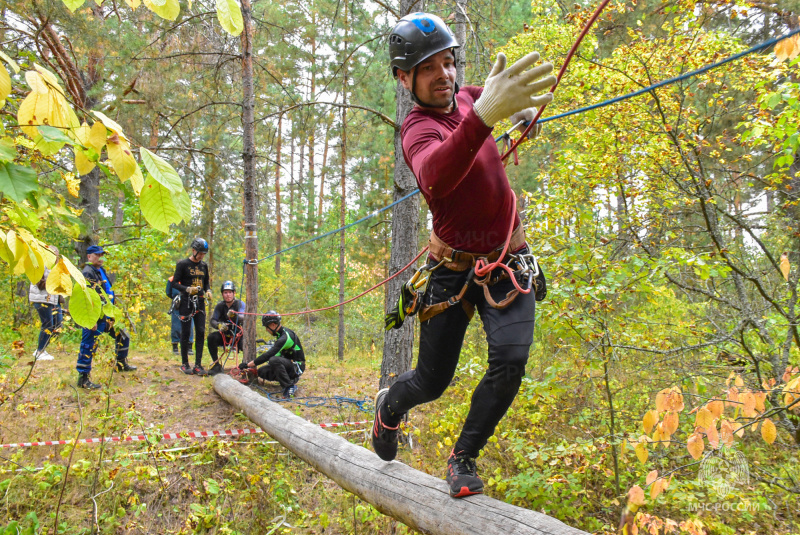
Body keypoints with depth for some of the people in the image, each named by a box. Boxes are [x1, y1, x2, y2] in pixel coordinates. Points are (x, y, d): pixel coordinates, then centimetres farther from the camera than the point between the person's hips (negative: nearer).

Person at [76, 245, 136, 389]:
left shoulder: (101, 271, 16)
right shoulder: (87, 273, -14)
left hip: (107, 317, 10)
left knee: (123, 337, 18)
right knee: (88, 347, -5)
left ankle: (121, 364, 35)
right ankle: (83, 378, 0)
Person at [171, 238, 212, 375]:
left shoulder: (204, 266, 12)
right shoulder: (183, 264, -4)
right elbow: (175, 283, -6)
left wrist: (208, 291, -1)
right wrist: (188, 289, -22)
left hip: (199, 302, 5)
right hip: (186, 302, -5)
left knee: (201, 332, -1)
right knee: (185, 333, 1)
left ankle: (198, 365, 3)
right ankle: (184, 363, 12)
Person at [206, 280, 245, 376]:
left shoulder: (240, 303, -8)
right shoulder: (220, 305, 0)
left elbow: (243, 318, -26)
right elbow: (213, 320, -10)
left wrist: (235, 315, -49)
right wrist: (219, 325, -34)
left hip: (238, 335, -3)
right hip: (224, 335, 3)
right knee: (211, 337, -27)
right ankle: (216, 365, -13)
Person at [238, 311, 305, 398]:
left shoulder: (285, 337, -24)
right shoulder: (281, 333, 8)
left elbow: (268, 355, -29)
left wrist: (248, 364, -24)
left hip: (297, 366, -10)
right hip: (289, 363, 10)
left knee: (274, 360, -35)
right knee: (262, 372, -2)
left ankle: (290, 386, -23)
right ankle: (292, 378, 8)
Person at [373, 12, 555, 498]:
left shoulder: (466, 97, 2)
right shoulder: (418, 128, -20)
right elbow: (434, 175, -46)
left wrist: (521, 110, 9)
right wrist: (484, 115, -62)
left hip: (508, 262, 5)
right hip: (454, 270, -4)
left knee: (511, 360, -16)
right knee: (432, 383, 7)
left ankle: (464, 457, 7)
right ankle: (390, 405, 44)